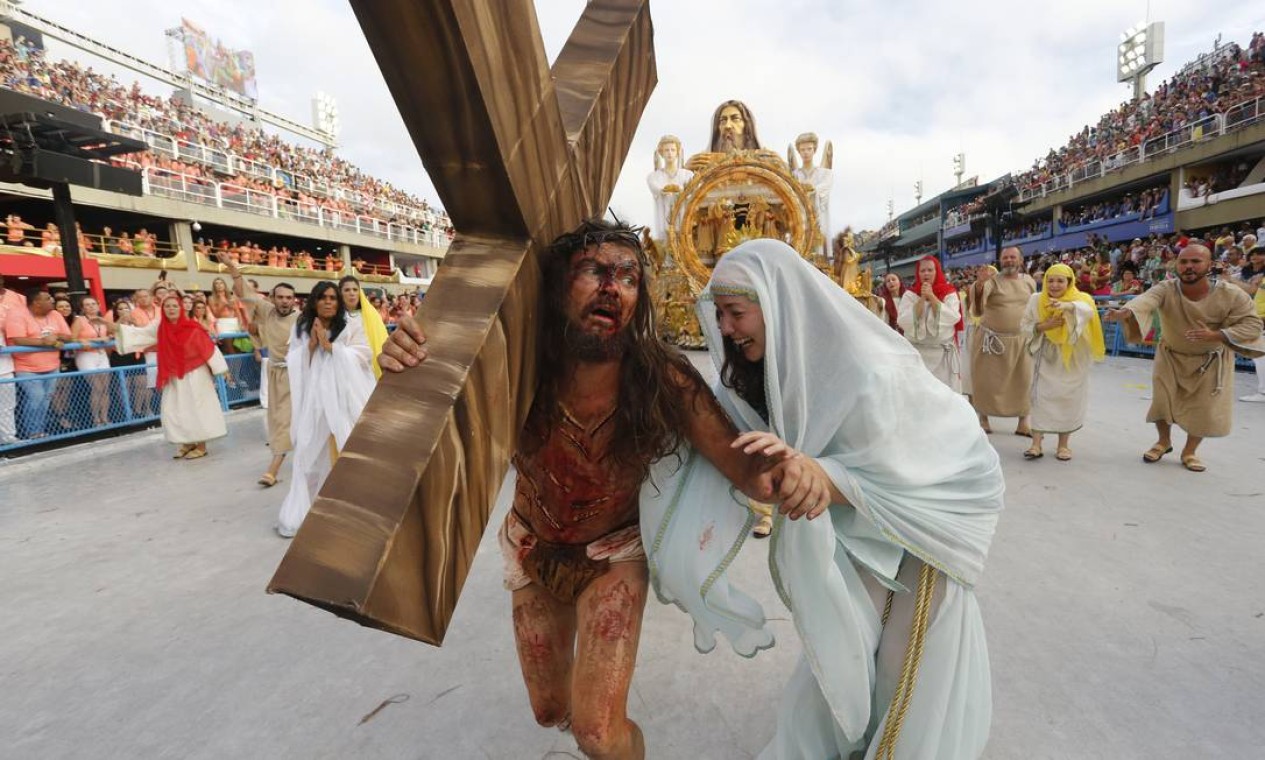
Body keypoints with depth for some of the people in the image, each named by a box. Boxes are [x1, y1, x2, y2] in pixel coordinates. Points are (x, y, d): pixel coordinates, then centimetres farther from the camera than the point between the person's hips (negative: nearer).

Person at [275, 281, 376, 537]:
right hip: (313, 401, 2)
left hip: (344, 400, -2)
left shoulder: (352, 326, 1)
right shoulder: (300, 328, 11)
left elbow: (363, 356, -8)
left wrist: (330, 346, -12)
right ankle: (301, 513, 18)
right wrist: (311, 345, -8)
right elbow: (293, 364, 7)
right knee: (311, 455, 6)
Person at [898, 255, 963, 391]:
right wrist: (922, 298, -16)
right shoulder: (910, 294, 1)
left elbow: (952, 319, -14)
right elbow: (904, 323, -12)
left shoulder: (949, 293, 2)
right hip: (917, 353, 0)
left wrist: (931, 296, -16)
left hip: (944, 353, 0)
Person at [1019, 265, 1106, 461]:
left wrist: (1067, 306, -52)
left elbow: (1088, 310, -31)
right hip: (1045, 357, 1)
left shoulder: (1079, 299, -8)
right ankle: (1036, 443, 0)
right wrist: (1043, 325, -19)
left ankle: (1063, 444, 16)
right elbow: (1024, 326, 0)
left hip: (1071, 359, -1)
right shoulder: (1036, 300, -2)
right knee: (1041, 396, -2)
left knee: (1068, 398, 4)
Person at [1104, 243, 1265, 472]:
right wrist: (1124, 313, -71)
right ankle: (1164, 441, 30)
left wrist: (1215, 336, -37)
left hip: (1210, 361, 0)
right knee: (1162, 401, 4)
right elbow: (1144, 301, -47)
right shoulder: (1166, 289, -26)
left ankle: (1190, 451, 26)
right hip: (1171, 357, 0)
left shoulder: (1231, 294, -23)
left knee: (1203, 408, 4)